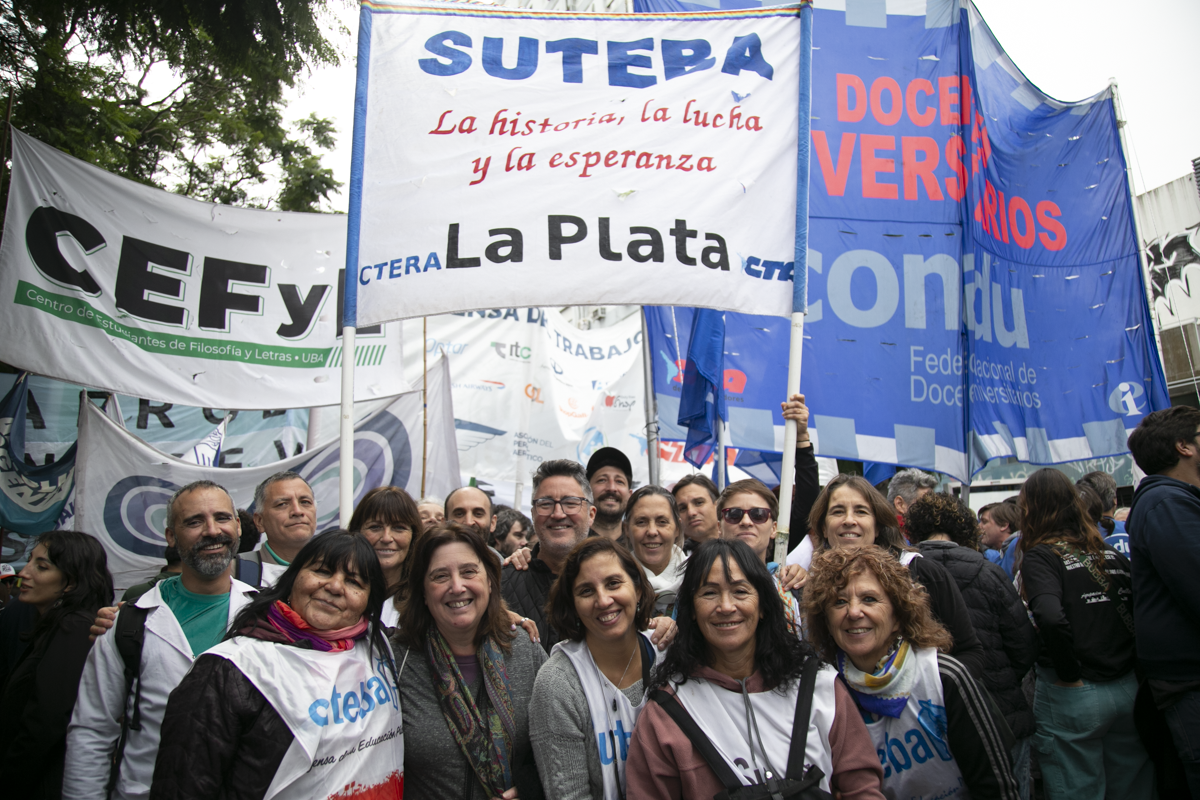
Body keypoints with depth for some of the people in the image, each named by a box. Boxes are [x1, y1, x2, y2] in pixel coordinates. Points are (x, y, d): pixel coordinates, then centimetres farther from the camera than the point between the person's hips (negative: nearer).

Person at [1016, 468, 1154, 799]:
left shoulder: (1039, 556, -11)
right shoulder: (1113, 555, 7)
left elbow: (1052, 619, -27)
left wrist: (1070, 676, -14)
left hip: (1072, 697, -6)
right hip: (1129, 691, 6)